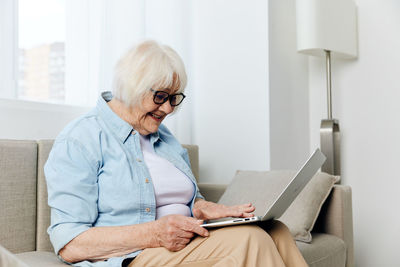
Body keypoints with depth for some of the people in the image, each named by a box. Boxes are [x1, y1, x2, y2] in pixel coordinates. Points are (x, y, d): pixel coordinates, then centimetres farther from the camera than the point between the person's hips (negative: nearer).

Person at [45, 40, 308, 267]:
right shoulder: (78, 142, -5)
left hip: (186, 245, 7)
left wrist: (207, 209, 1)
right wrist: (153, 234, -24)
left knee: (276, 232, -20)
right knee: (250, 239, -28)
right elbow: (69, 245, -13)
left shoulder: (163, 135, 20)